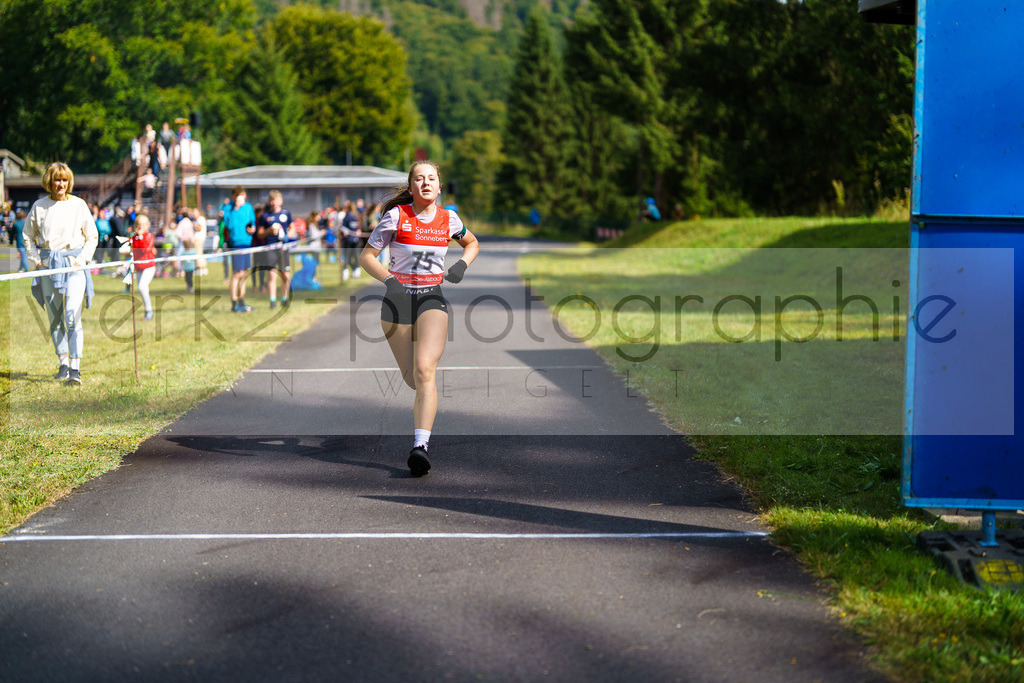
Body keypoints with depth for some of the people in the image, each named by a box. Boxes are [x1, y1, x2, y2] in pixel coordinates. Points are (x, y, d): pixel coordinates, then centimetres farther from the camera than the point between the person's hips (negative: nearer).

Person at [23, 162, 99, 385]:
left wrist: (82, 258, -3)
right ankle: (63, 364, 19)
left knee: (72, 316, -12)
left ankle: (75, 368, -13)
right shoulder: (39, 206, 4)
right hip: (48, 265, 2)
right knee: (55, 319, 6)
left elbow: (92, 237, 9)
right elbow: (28, 236, 16)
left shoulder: (78, 205, 2)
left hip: (73, 265, -2)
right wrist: (35, 259, 4)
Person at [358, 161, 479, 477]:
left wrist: (462, 265, 1)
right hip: (398, 297, 0)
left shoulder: (449, 219, 2)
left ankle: (420, 446, -26)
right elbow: (366, 256, -3)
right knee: (411, 377, 7)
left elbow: (472, 243, 22)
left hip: (432, 298, 0)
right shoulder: (396, 216, -5)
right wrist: (389, 280, -19)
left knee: (425, 371, -20)